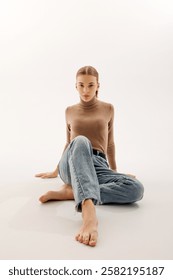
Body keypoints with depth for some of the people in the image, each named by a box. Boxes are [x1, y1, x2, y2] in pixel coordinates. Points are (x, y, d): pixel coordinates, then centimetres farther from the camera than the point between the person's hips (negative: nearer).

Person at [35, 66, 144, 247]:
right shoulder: (70, 111, 16)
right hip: (71, 167, -1)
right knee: (81, 141, -40)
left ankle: (70, 192, -28)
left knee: (136, 189, -30)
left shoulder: (108, 109, 15)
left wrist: (115, 172, 27)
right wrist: (56, 170, 32)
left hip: (97, 167, 1)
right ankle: (89, 214, -59)